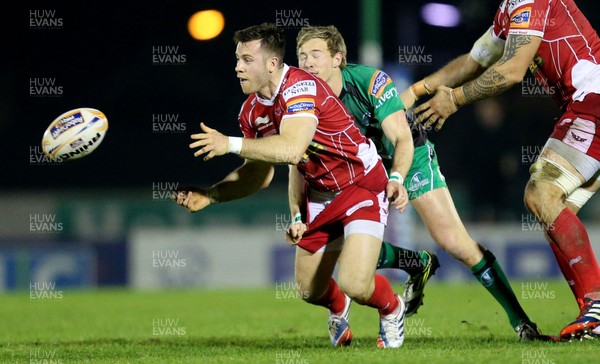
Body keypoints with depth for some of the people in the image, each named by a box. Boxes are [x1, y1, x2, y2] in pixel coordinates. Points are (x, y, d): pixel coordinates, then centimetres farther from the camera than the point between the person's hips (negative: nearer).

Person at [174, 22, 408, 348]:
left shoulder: (300, 86, -27)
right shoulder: (252, 110, -2)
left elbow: (291, 149, -41)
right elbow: (259, 172, 9)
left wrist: (232, 144, -35)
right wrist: (210, 195, -3)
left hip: (362, 184, -8)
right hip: (319, 195, 8)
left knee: (354, 284, -21)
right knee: (309, 290, 10)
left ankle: (391, 308, 14)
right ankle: (338, 309, 47)